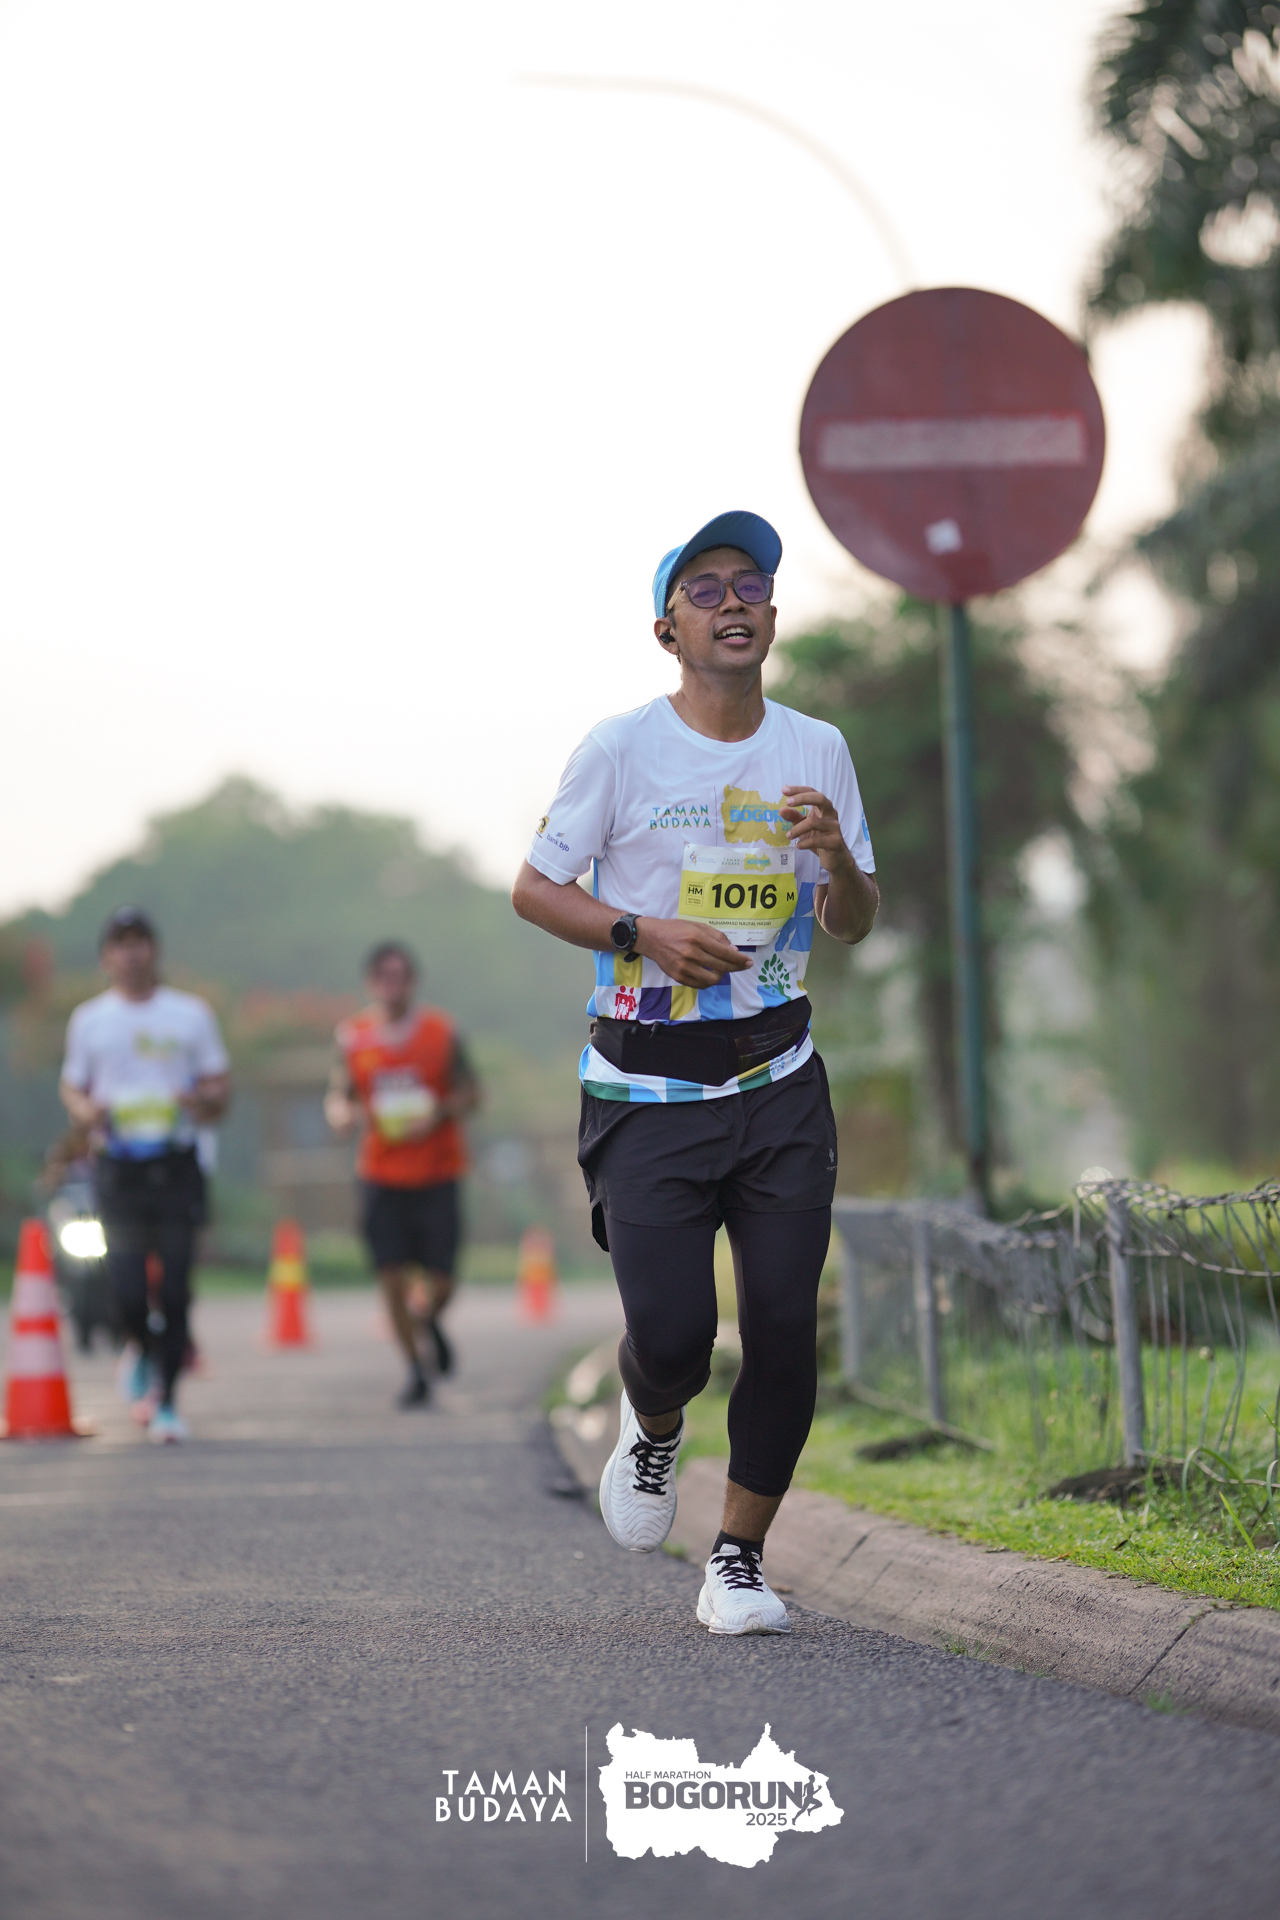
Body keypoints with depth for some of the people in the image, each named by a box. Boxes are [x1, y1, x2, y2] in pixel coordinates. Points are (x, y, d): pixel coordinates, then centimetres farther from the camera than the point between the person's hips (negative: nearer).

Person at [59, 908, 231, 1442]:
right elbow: (72, 1088, 16)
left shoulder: (191, 1014, 8)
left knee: (173, 1288, -4)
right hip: (118, 1168, 0)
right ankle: (142, 1351, 24)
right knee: (128, 1290, -9)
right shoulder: (89, 1020, 9)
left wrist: (205, 1101, -12)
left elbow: (221, 1085, 12)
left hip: (177, 1165, 0)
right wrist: (87, 1111, -7)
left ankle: (165, 1401, 7)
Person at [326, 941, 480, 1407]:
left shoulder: (440, 1032, -1)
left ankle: (428, 1319, 36)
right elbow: (337, 1094, 10)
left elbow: (470, 1093, 4)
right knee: (393, 1277, -4)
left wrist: (438, 1114, -15)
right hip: (381, 1175, 1)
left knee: (440, 1281, -1)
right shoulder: (353, 1037, 3)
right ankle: (415, 1370, 13)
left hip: (437, 1174, -1)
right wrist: (342, 1113, -13)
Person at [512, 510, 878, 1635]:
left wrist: (838, 859, -11)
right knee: (672, 1334, -13)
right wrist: (645, 933, -14)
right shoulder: (622, 749, -2)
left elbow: (855, 927, 11)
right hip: (648, 1088, -3)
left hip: (779, 1084, 3)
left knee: (785, 1330, -5)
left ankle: (739, 1563, 10)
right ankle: (652, 1430, 24)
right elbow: (534, 889, 1)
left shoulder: (817, 750, 8)